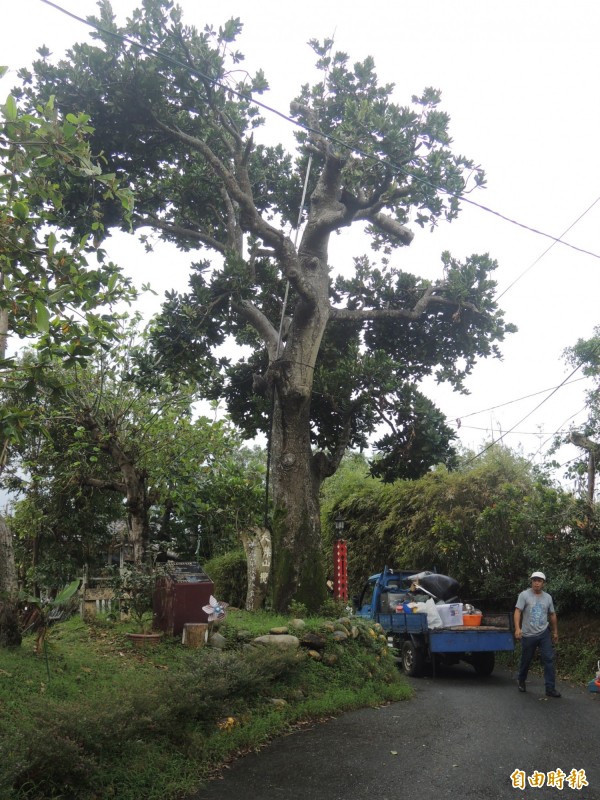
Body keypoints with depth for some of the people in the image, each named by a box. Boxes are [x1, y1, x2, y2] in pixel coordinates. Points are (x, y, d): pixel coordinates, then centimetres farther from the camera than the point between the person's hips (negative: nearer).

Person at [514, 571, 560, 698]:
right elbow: (517, 612, -16)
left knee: (549, 659, -7)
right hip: (528, 635, -3)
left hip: (544, 633, 3)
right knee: (526, 660, 10)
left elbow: (552, 614, 17)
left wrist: (555, 631, 20)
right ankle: (521, 681, 34)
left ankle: (550, 688, -3)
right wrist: (517, 628, -28)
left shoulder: (548, 597, 6)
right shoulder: (524, 595, -9)